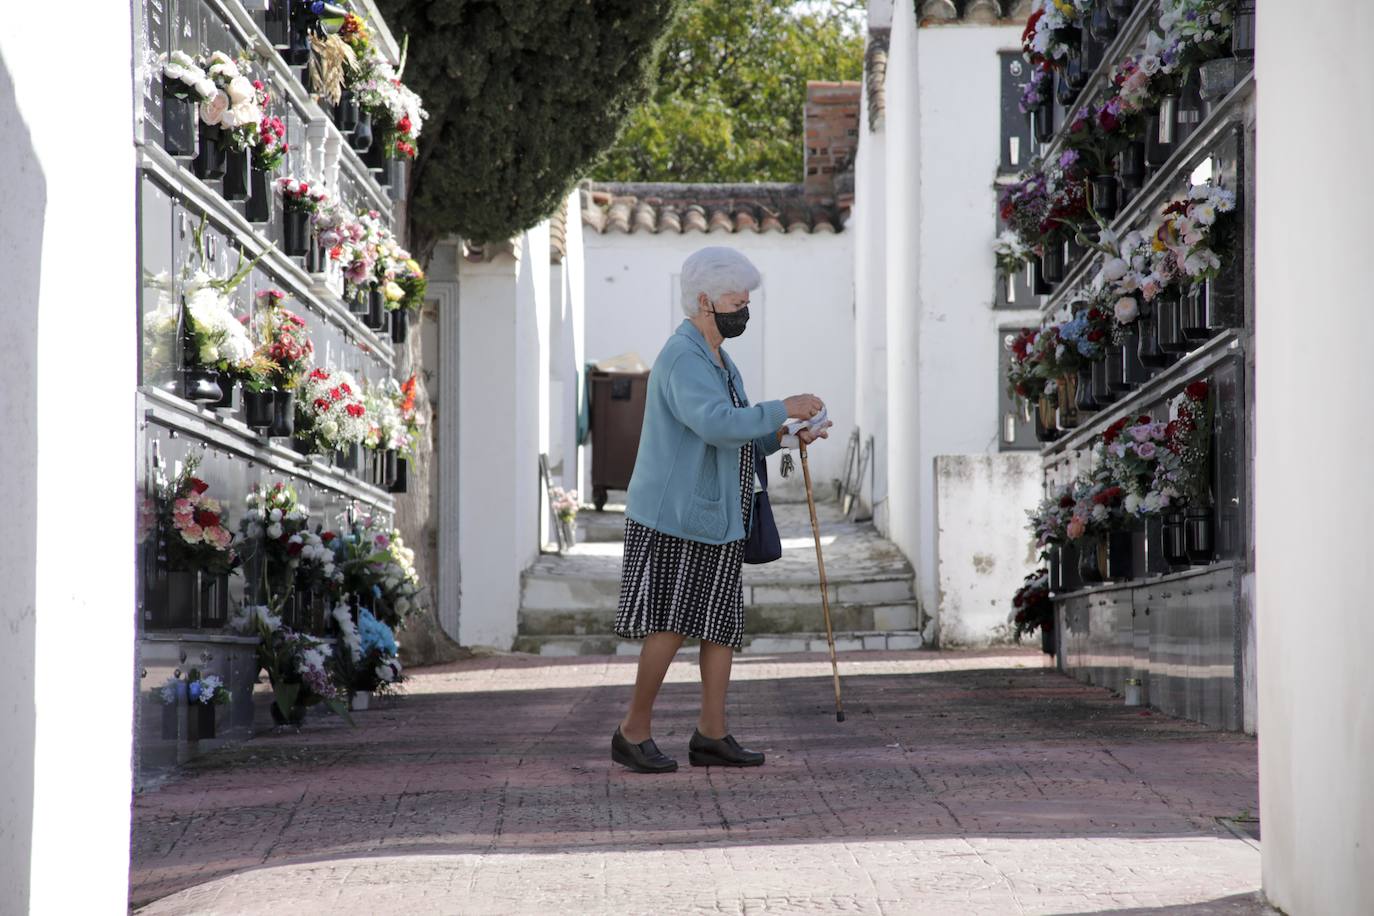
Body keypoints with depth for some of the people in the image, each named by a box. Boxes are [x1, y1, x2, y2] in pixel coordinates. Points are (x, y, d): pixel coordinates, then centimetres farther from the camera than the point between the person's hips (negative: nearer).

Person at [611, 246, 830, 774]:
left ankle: (712, 735, 6)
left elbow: (737, 441, 23)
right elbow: (718, 424, -29)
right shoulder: (683, 358, -14)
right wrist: (782, 410, -22)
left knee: (722, 623, 5)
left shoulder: (718, 360, 19)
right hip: (673, 517, -10)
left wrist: (784, 438, 7)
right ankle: (634, 732, 0)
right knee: (669, 625, -9)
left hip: (716, 517, 10)